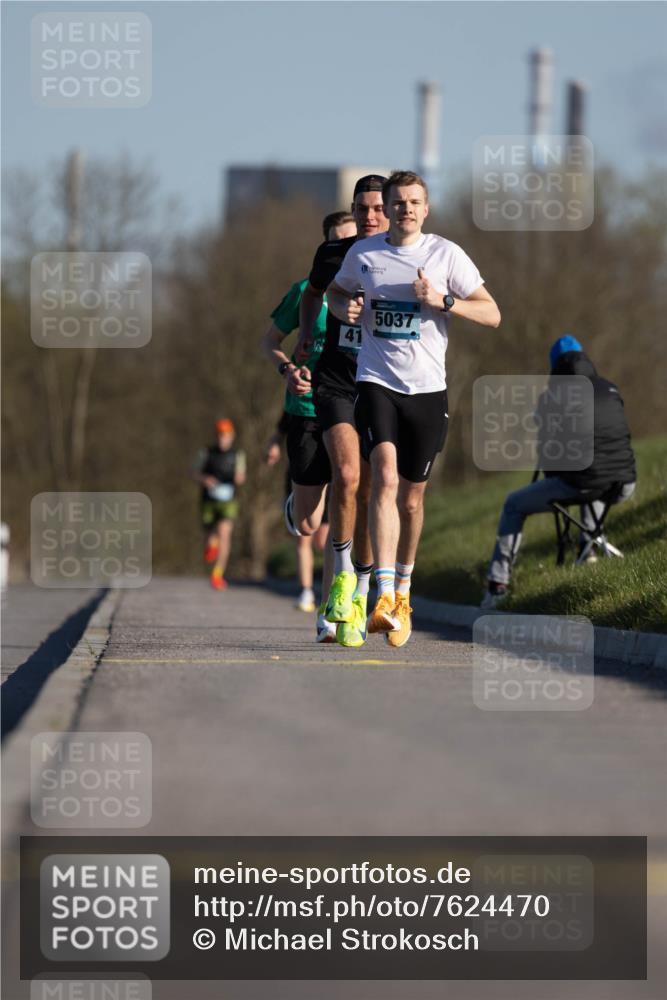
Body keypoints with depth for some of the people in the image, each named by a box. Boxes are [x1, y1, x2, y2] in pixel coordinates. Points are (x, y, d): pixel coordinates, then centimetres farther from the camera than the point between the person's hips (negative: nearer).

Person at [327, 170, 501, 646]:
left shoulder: (446, 254, -1)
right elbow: (336, 290, 24)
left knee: (412, 497, 8)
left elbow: (491, 314, -2)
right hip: (376, 382, 0)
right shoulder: (363, 253, 4)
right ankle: (384, 595, -27)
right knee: (385, 476, -21)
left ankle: (403, 591, 32)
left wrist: (443, 301, -17)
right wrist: (344, 308, 1)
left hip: (427, 388, 0)